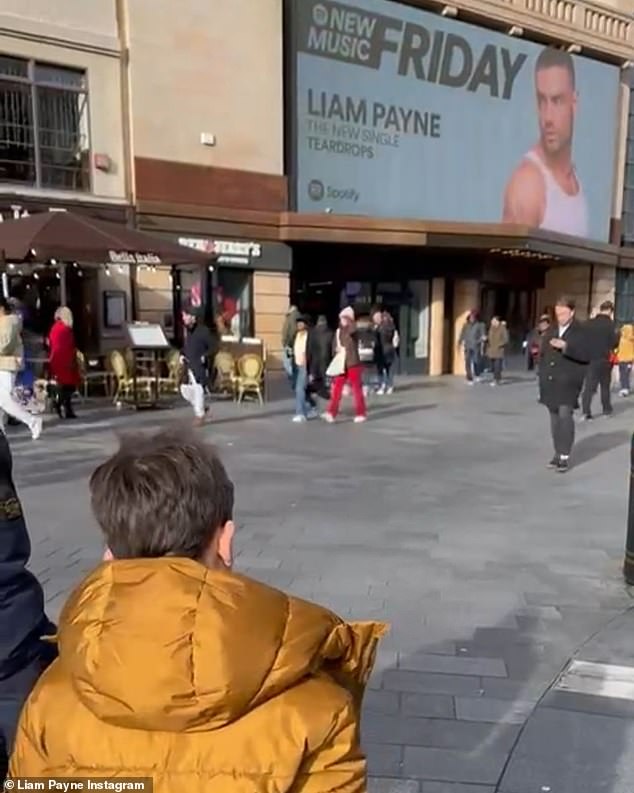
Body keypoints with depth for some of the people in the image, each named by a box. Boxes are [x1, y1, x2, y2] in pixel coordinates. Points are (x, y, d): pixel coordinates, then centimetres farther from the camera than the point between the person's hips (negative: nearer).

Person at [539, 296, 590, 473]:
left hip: (568, 382, -6)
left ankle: (565, 457, -8)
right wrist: (542, 378, 10)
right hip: (551, 381, 6)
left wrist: (566, 347, -22)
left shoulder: (580, 331, -4)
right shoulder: (550, 330, 13)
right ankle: (558, 454, 19)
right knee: (555, 417, 10)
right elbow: (543, 355, 16)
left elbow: (586, 356, -13)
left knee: (565, 414, -14)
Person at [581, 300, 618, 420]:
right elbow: (614, 342, -12)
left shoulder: (590, 323, 0)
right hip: (604, 359, -2)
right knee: (605, 385, 15)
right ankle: (607, 409, 26)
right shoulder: (610, 324, -11)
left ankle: (586, 411, -10)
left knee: (589, 386, 2)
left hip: (591, 359, 2)